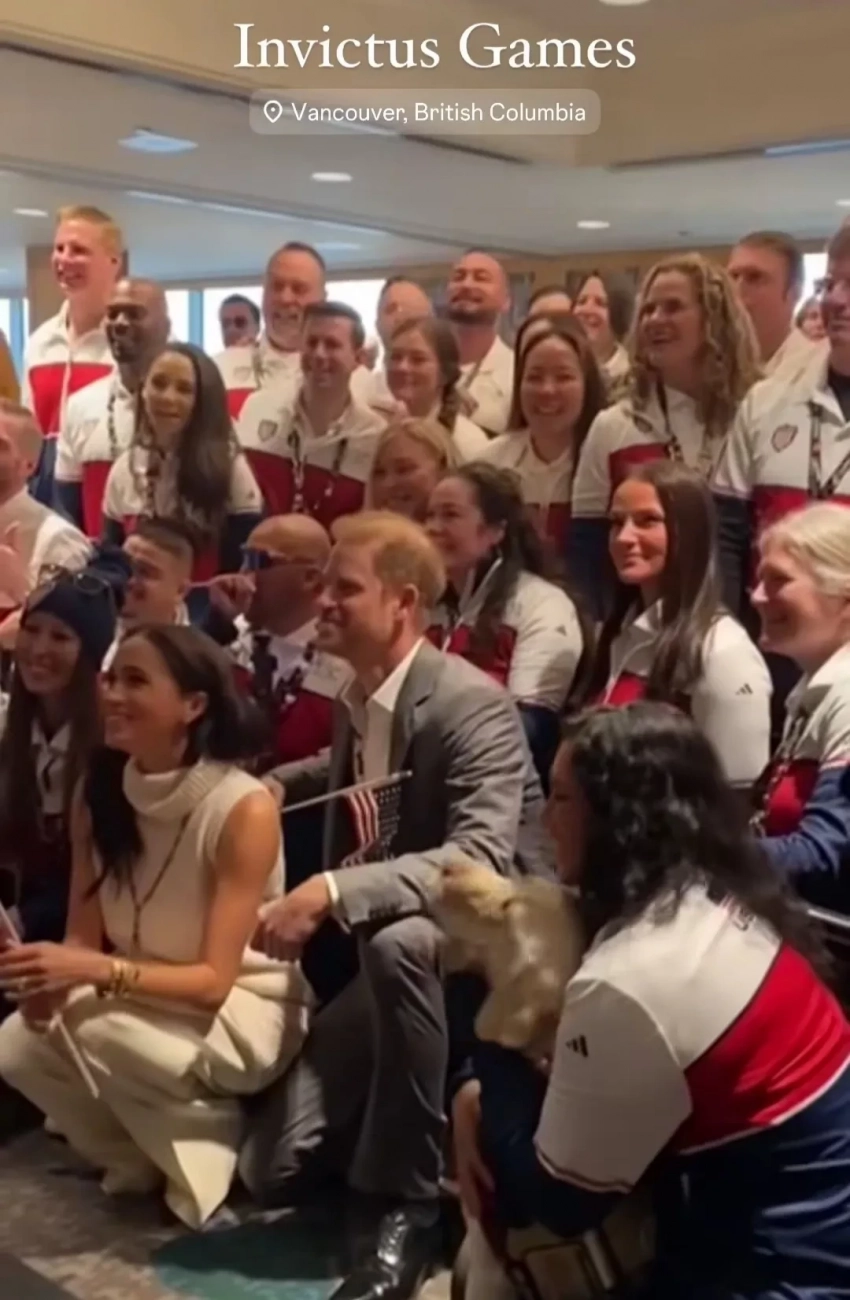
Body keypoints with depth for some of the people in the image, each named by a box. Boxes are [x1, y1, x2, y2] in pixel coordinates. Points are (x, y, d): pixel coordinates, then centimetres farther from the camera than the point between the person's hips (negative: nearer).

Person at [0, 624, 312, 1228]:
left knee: (93, 1029, -30)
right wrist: (51, 976, -27)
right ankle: (138, 1158, 9)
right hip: (145, 1000, 6)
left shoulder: (245, 809, -24)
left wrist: (98, 972, -37)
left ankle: (211, 1152, -3)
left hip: (244, 1009, -5)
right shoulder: (98, 792, -7)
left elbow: (213, 981, -24)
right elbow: (83, 936, -4)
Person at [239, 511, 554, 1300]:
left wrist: (332, 892, -41)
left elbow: (483, 858, -35)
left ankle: (405, 1208, -26)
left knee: (398, 940, -43)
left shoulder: (469, 703, -21)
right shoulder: (354, 699, 3)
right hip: (388, 954, 7)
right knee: (272, 1168, -2)